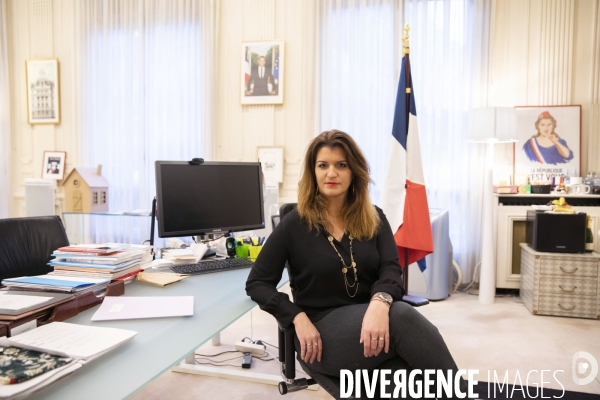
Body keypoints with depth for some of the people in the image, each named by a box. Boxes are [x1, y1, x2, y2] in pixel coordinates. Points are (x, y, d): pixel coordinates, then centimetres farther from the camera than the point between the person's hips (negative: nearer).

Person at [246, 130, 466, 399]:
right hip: (322, 331, -3)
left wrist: (380, 304, -30)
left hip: (370, 322, 3)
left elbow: (391, 269, -6)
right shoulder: (295, 224, -2)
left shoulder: (374, 219, 8)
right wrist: (298, 318, -15)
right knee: (403, 318, -32)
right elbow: (256, 284, 1)